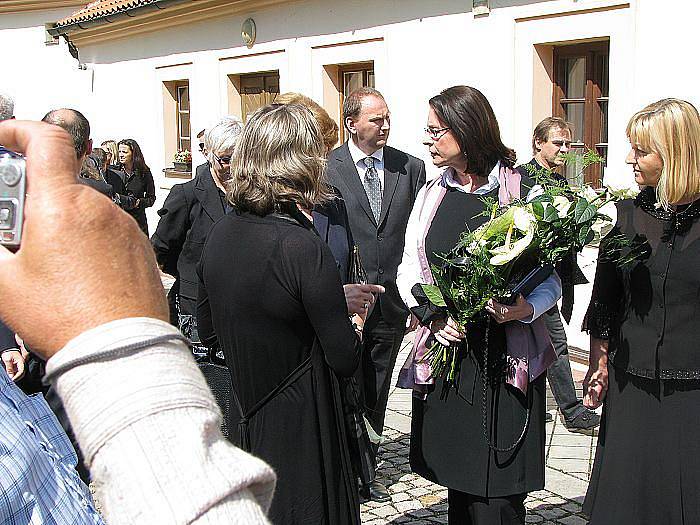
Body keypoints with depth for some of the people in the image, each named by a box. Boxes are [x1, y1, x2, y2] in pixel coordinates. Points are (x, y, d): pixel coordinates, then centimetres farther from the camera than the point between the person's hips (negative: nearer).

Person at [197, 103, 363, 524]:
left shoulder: (221, 233, -3)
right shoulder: (303, 248, -24)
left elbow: (208, 333, 10)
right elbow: (345, 360, -20)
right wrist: (350, 317, 2)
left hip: (244, 424, 7)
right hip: (301, 434, -7)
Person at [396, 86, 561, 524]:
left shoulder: (523, 192, -5)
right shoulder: (432, 195, 11)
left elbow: (554, 275, -5)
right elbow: (410, 270, 11)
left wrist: (527, 309, -25)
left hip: (505, 360, -4)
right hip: (445, 351, 5)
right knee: (458, 486, 14)